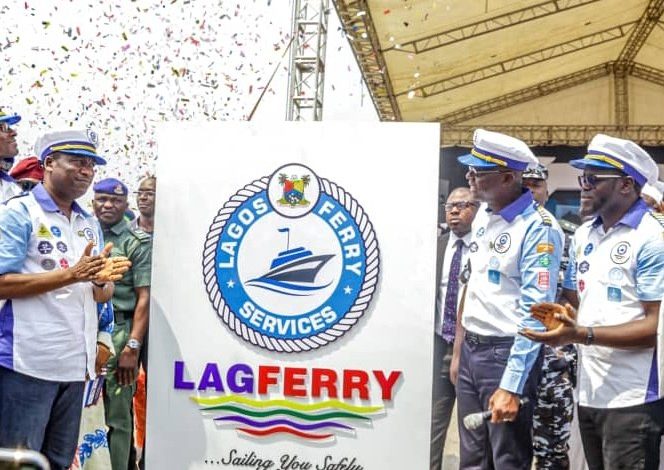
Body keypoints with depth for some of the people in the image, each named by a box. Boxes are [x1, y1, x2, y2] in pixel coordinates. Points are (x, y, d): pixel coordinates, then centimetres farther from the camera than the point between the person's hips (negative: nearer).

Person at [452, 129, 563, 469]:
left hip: (508, 352, -8)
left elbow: (536, 313, -20)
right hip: (470, 349, 8)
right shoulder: (483, 215, 8)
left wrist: (512, 385, -23)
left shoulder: (539, 228, -17)